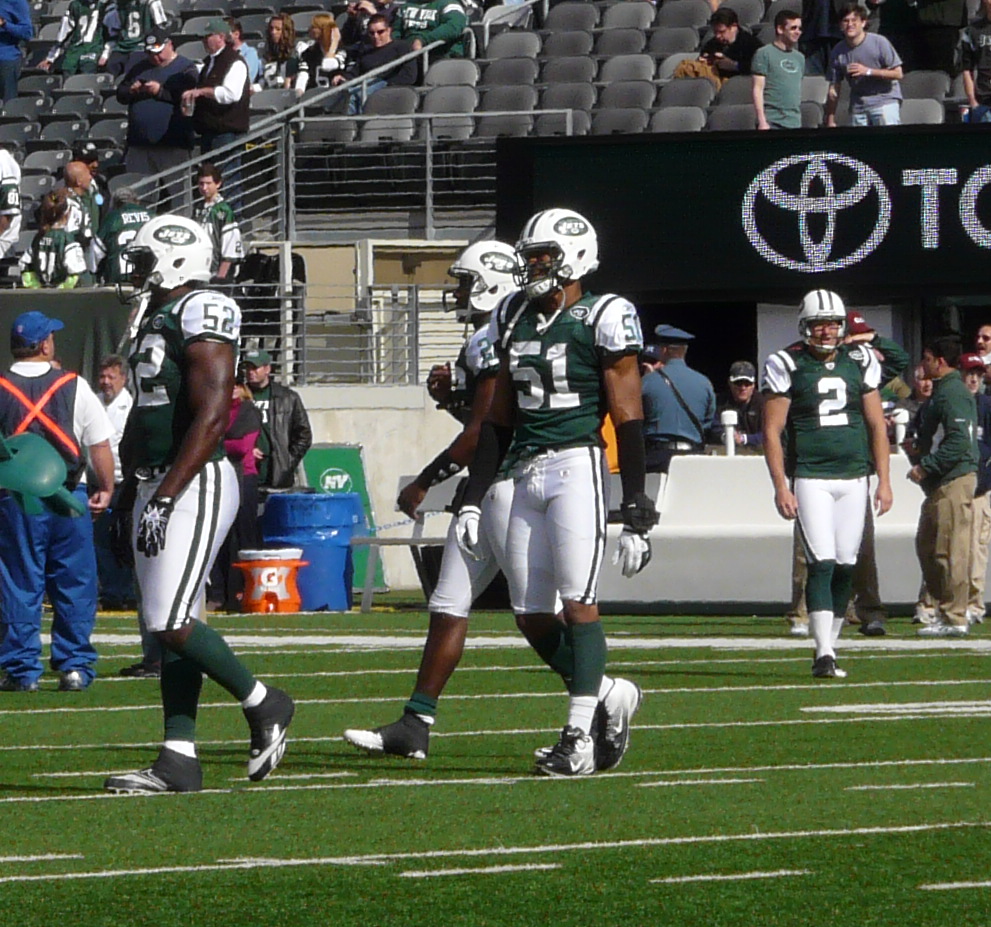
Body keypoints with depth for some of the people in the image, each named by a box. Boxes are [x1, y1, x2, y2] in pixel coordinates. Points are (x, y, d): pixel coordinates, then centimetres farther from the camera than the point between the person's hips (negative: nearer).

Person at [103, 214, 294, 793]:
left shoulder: (201, 316, -13)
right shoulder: (155, 320, 17)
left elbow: (212, 417, -21)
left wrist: (165, 496, -25)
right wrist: (130, 501, 23)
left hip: (196, 484, -10)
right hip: (157, 486, 10)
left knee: (172, 622, -14)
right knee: (169, 622, 6)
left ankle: (263, 705, 5)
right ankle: (179, 759, 6)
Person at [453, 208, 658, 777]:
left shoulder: (603, 319, -4)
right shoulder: (515, 320, 16)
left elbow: (628, 420, -6)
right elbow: (499, 421, 20)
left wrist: (637, 513, -10)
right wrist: (474, 500, 15)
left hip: (578, 467, -7)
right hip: (526, 473, 7)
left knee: (578, 602, -10)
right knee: (532, 617, 4)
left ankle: (581, 734, -6)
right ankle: (611, 696, 22)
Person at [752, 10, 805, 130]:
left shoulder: (799, 58, 17)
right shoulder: (764, 54, -1)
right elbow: (758, 89, -6)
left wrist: (798, 119, 17)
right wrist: (762, 122, -13)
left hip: (795, 124, 6)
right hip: (772, 122, -6)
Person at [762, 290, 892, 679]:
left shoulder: (859, 362, 9)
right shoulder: (788, 366, -2)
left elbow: (876, 425, 12)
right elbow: (772, 432, -2)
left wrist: (884, 481, 7)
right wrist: (781, 486, -9)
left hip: (854, 477, 4)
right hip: (810, 479, -4)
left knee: (845, 568, 4)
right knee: (822, 565, -13)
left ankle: (828, 646, 14)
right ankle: (824, 654, -16)